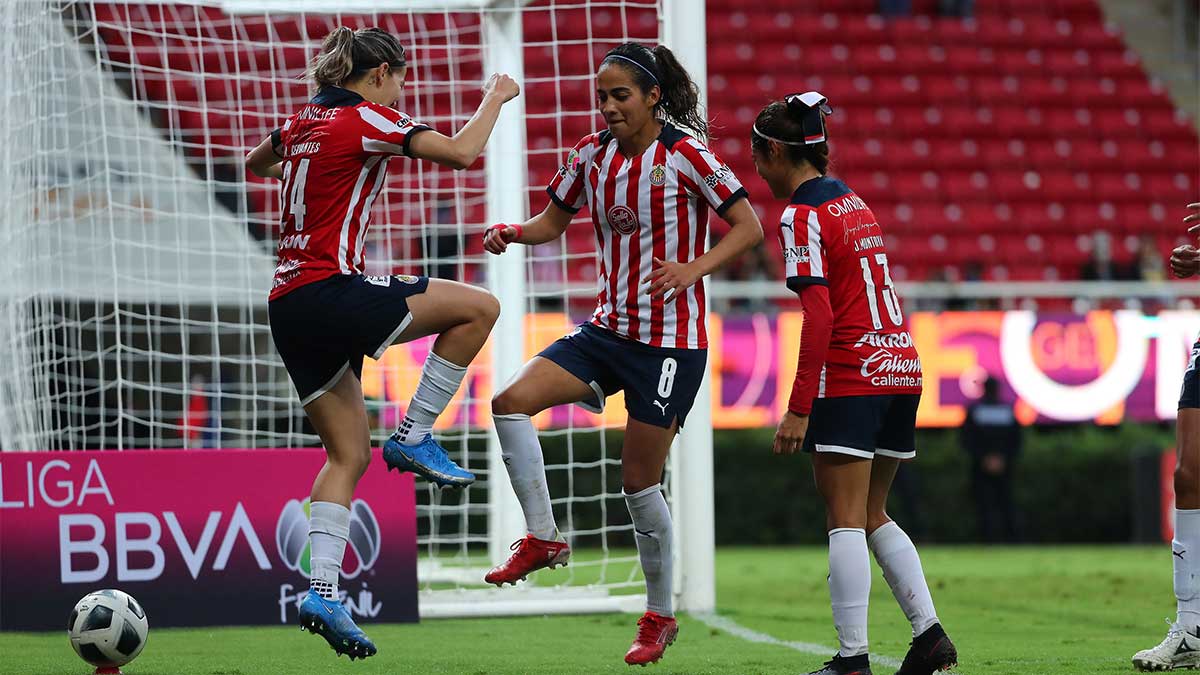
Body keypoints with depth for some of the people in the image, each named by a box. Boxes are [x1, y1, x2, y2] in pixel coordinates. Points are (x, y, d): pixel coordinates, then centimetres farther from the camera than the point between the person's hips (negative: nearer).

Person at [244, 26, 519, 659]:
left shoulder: (301, 121, 16)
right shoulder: (367, 120, -7)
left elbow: (254, 163, 38)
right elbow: (461, 153, -14)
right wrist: (495, 98, 3)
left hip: (289, 309, 9)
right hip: (332, 293, -9)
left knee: (349, 453, 11)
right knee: (479, 306, -2)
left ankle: (322, 591, -2)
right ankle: (413, 437, 1)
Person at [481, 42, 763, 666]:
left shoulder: (685, 156, -12)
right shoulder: (592, 153, 4)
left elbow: (749, 228, -10)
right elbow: (554, 221, 17)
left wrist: (693, 268, -25)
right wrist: (513, 232, -5)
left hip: (671, 340, -6)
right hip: (609, 328, 6)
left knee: (640, 481, -1)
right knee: (511, 401, -15)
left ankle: (659, 616, 17)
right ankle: (542, 539, -1)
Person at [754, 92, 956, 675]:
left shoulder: (802, 217, -10)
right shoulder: (852, 201, 16)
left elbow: (819, 317, -18)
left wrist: (798, 408, -18)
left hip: (850, 377, -8)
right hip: (901, 367, 8)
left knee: (846, 521, -6)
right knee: (873, 517, 16)